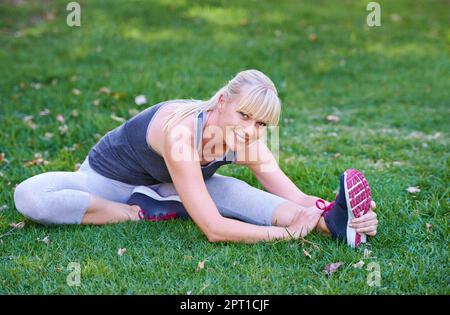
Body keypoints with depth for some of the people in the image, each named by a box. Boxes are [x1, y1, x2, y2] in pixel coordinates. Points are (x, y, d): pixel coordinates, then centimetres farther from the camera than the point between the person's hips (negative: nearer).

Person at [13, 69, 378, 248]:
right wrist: (288, 232, -49)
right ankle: (145, 213, -28)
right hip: (110, 179, -4)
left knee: (235, 191, -26)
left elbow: (297, 197, -22)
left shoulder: (247, 138, -20)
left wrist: (322, 211, -42)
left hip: (162, 185, 4)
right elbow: (214, 230, -44)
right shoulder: (181, 129, -41)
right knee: (29, 196, -33)